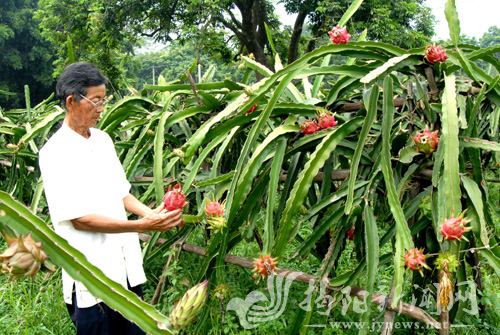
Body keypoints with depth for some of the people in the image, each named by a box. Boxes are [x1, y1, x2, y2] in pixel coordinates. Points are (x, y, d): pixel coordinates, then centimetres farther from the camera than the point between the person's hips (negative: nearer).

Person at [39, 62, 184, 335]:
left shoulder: (103, 139, 9)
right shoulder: (55, 153, -14)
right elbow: (79, 219, -18)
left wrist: (149, 213, -6)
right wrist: (142, 226, -21)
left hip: (127, 268, 7)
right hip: (92, 277, -6)